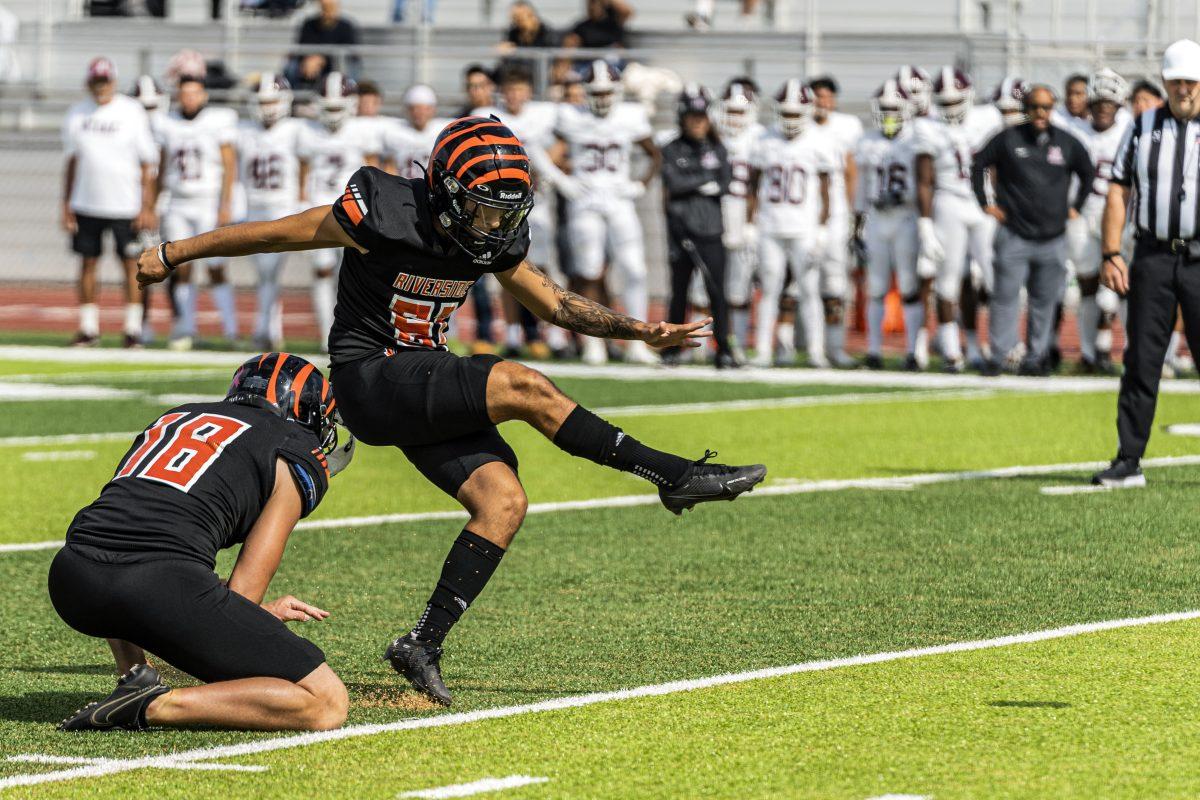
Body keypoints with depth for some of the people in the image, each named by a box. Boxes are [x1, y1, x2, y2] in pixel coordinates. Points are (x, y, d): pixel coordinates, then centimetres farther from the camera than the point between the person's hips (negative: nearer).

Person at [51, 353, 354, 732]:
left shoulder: (174, 418, 32)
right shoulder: (298, 459, 14)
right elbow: (241, 593, 6)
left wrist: (262, 611, 40)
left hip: (70, 581, 6)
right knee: (328, 704, 2)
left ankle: (133, 674, 19)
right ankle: (153, 707, -11)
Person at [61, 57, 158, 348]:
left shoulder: (132, 112, -4)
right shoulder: (77, 114, 6)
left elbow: (147, 163, -3)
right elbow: (71, 162, 13)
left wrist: (147, 207, -8)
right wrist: (66, 205, 8)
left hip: (125, 204, -3)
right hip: (86, 203, 3)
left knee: (131, 264, 0)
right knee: (87, 263, 4)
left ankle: (133, 328, 7)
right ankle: (88, 327, 12)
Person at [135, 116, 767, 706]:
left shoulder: (496, 239, 0)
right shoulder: (386, 217, -20)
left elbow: (557, 305, 13)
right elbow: (273, 233, -10)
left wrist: (640, 331, 0)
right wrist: (172, 254, -2)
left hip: (426, 391, 8)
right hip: (370, 384, -8)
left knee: (502, 500, -11)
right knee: (522, 388, -23)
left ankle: (423, 645, -6)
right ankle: (672, 476, -15)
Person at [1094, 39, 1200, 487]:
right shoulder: (1143, 128, 11)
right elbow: (1118, 192, 10)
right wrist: (1111, 254, 1)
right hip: (1153, 257, 2)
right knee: (1141, 361, 2)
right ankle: (1128, 462, 4)